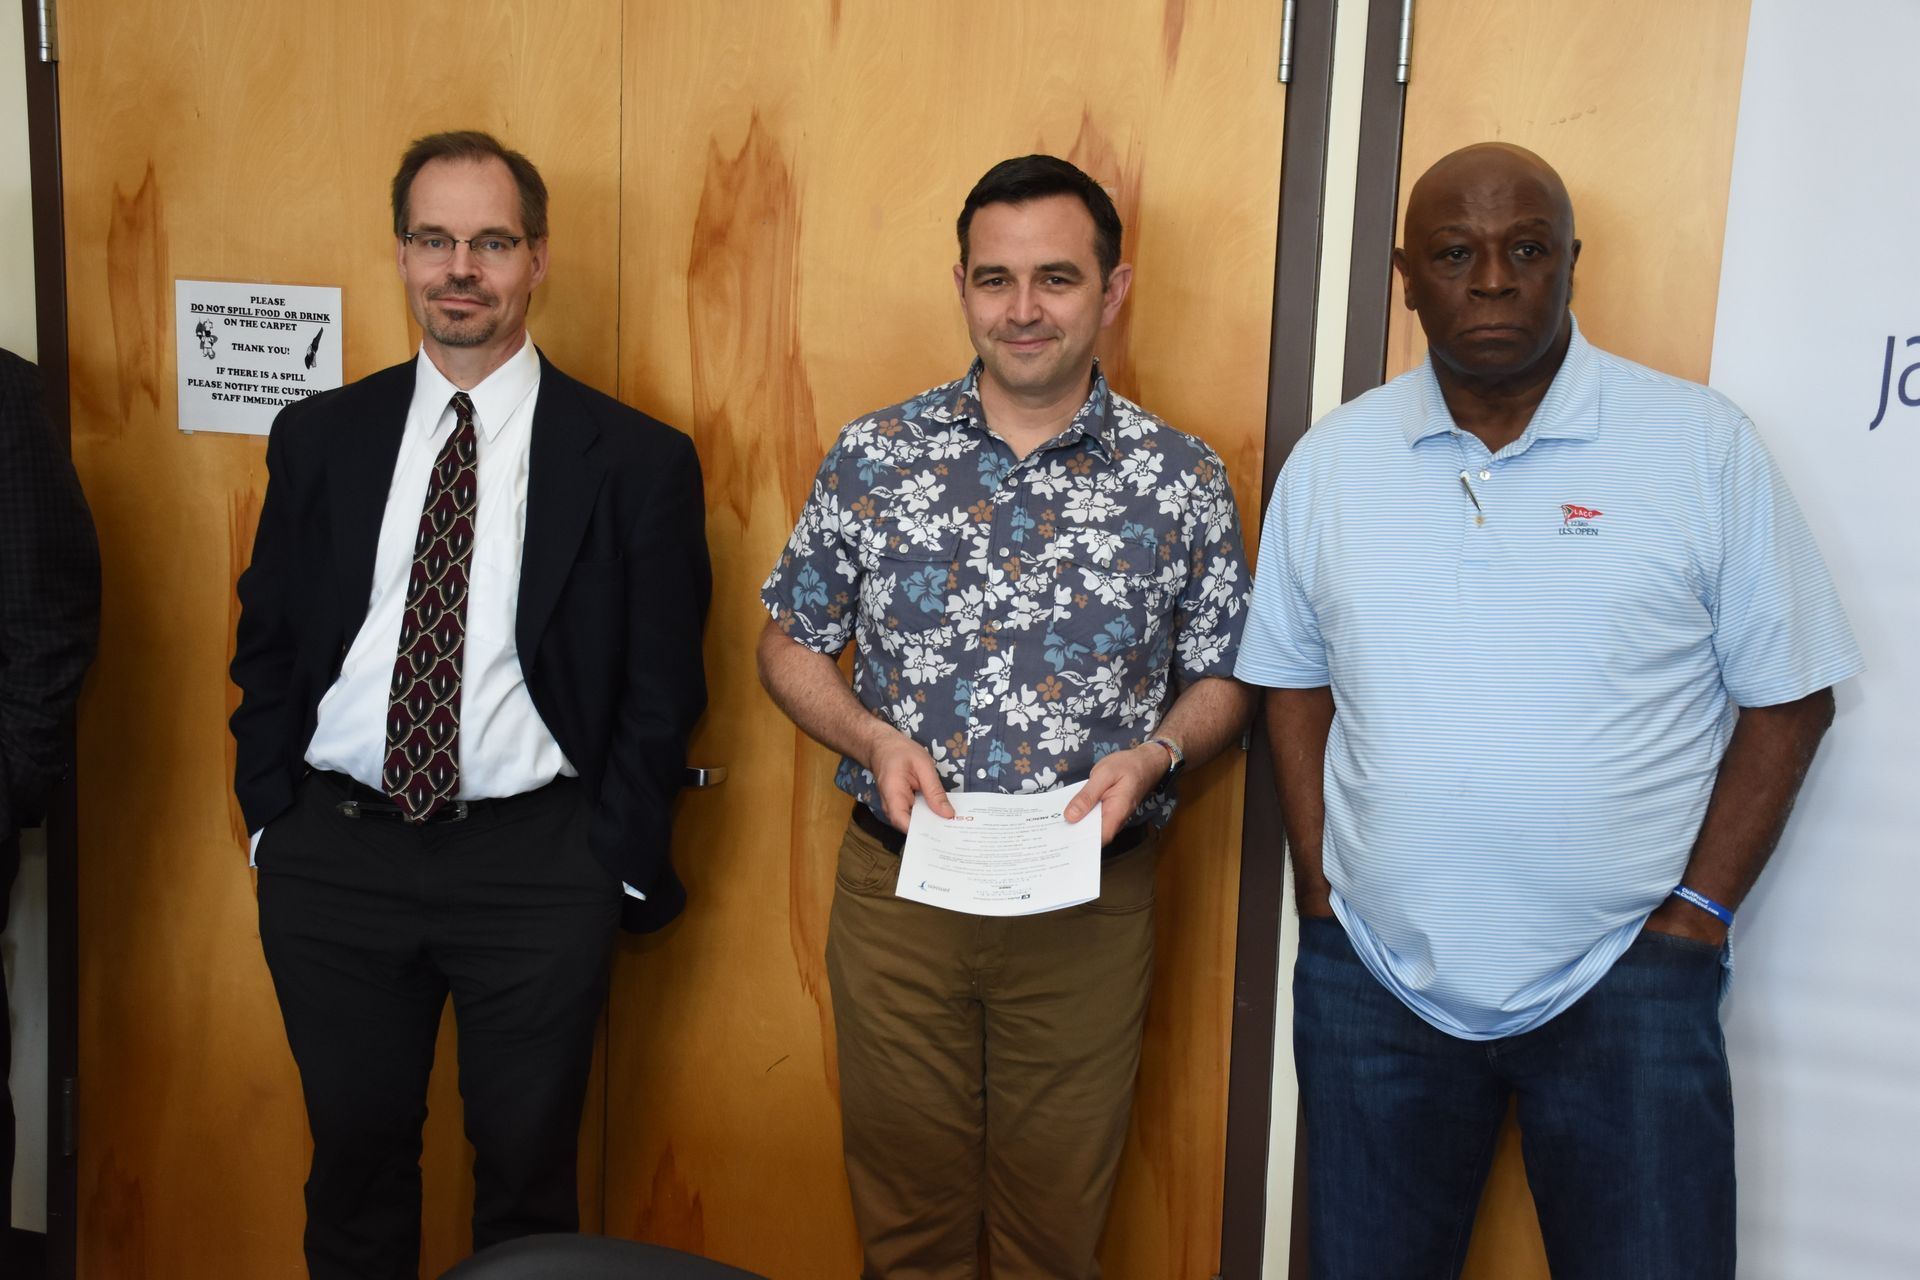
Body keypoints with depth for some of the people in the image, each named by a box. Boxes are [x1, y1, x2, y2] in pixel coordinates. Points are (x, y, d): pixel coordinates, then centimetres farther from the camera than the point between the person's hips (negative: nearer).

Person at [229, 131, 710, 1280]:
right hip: (336, 854, 3)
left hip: (537, 862, -2)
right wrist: (271, 817, 5)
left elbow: (662, 689, -3)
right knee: (354, 1160, 18)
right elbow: (265, 645, 11)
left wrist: (620, 862, -6)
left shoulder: (637, 461, -4)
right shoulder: (318, 437, 5)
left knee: (528, 1175, 13)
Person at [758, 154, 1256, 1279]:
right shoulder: (872, 458, -2)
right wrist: (874, 738, -12)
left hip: (1090, 903, 0)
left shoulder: (1185, 482, -3)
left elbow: (1223, 680, 5)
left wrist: (1153, 752, -15)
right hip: (897, 888, 1)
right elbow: (791, 644, 6)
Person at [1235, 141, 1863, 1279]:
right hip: (1375, 975, 3)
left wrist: (1696, 910, -6)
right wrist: (1320, 894, 3)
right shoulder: (1332, 460, 3)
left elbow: (1788, 696, -1)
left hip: (1624, 980, -2)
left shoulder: (1704, 444, -4)